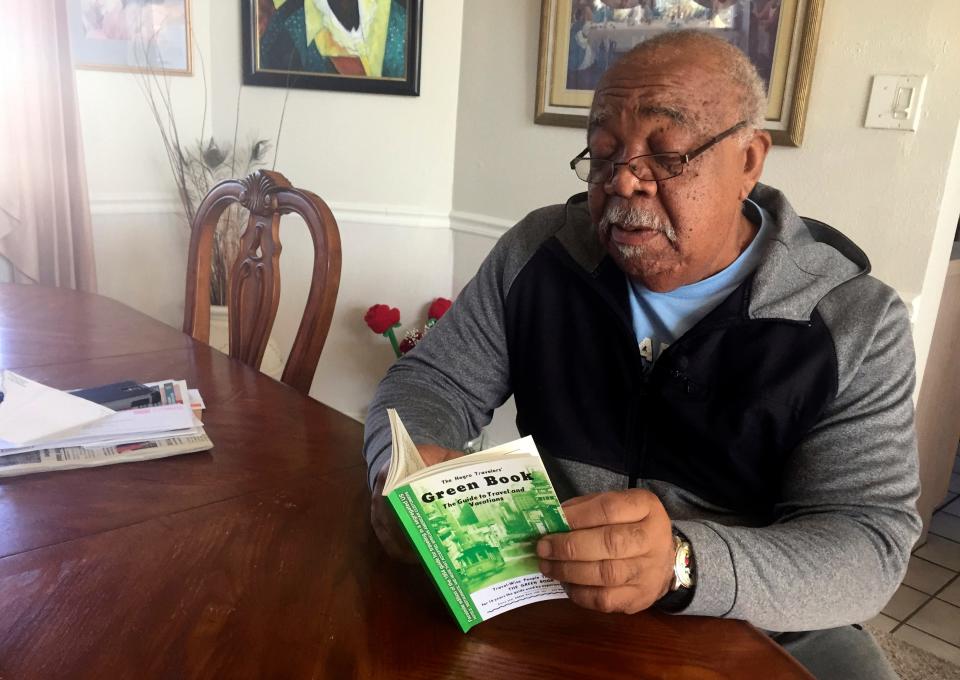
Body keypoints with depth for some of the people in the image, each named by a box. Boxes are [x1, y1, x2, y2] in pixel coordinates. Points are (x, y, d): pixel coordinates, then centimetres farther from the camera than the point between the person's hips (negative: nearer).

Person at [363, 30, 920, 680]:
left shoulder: (856, 322, -11)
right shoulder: (539, 254, -5)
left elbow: (869, 543, -17)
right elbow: (432, 381, 1)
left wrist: (685, 564, -36)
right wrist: (408, 466, -22)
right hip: (544, 597, 2)